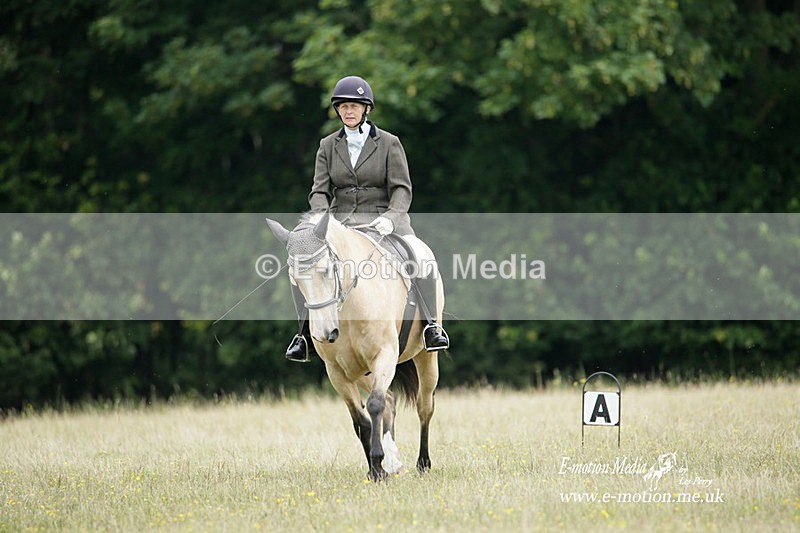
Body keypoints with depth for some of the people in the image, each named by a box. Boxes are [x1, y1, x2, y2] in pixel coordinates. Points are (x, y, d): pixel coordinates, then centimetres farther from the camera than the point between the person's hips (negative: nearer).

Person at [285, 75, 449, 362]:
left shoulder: (388, 144, 2)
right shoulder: (328, 146, 10)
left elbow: (402, 189, -4)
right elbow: (319, 191, 4)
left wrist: (390, 217, -25)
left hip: (382, 218, -2)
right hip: (341, 220, 2)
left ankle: (431, 325, -27)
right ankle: (306, 332, -19)